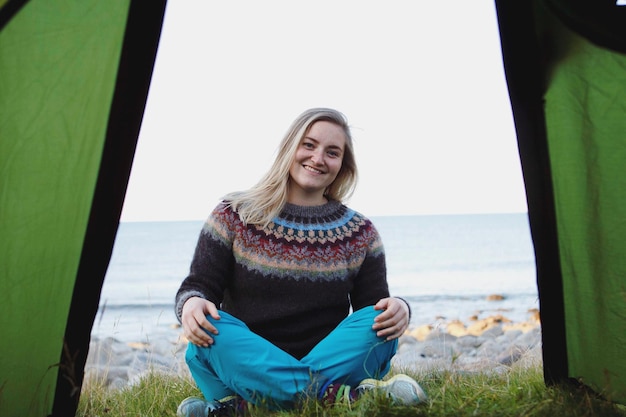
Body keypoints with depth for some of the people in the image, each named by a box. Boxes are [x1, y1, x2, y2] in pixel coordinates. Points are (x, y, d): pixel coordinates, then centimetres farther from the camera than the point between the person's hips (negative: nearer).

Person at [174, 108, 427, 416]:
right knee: (210, 333, -30)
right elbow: (197, 286, 0)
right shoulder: (234, 215, 4)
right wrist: (191, 304, -25)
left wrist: (398, 309, -20)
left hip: (329, 360, 2)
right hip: (244, 365, -1)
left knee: (378, 323, -25)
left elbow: (375, 305, 5)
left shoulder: (360, 233, 8)